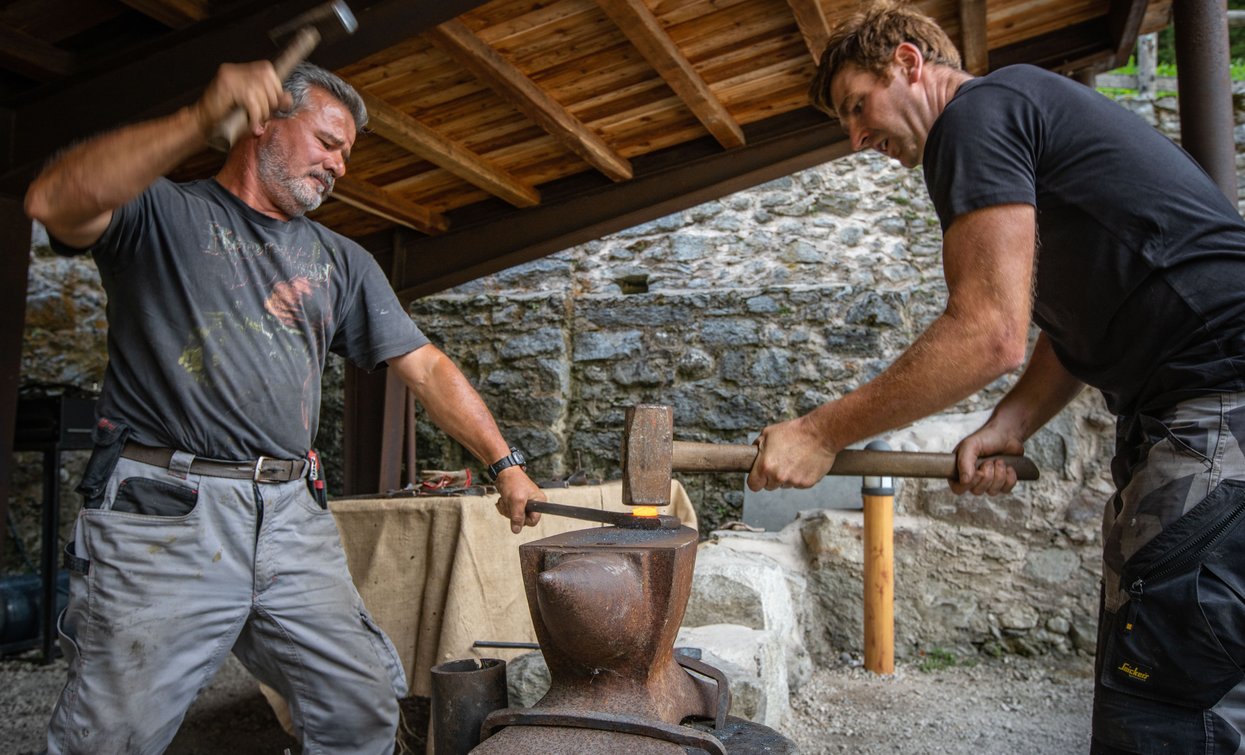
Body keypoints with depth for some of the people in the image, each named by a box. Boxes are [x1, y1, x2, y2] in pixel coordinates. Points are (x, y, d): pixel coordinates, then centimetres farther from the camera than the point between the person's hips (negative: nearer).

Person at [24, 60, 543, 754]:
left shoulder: (341, 261, 18)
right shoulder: (162, 214, 5)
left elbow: (426, 367, 13)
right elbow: (54, 204, -17)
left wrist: (505, 463, 5)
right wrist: (203, 121, -25)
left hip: (294, 517, 4)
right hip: (163, 514, -4)